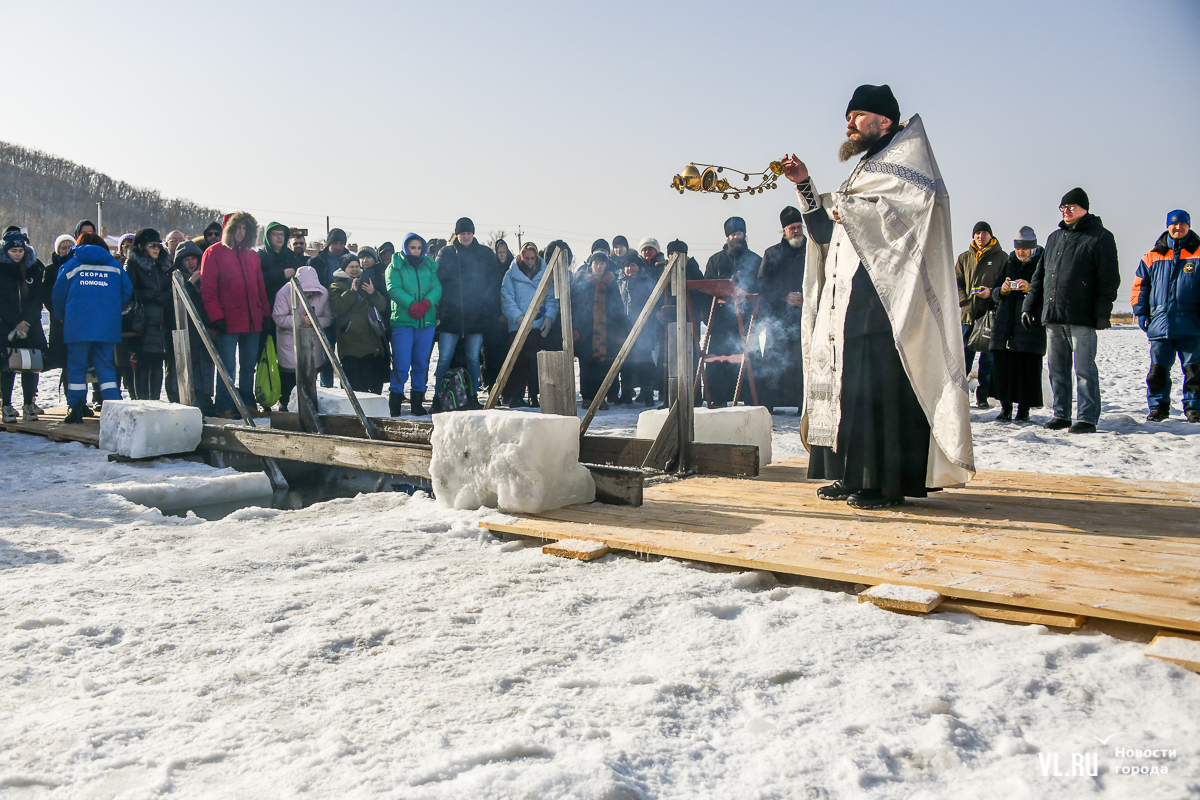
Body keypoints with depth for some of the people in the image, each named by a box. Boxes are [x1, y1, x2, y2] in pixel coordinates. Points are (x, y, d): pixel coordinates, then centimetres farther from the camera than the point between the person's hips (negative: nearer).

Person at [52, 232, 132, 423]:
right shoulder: (115, 265, 11)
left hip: (78, 326, -1)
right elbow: (127, 291, 10)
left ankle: (75, 410, 3)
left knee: (76, 366, 5)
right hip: (108, 327, 1)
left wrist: (62, 318, 25)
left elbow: (59, 295, 10)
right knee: (105, 366, 5)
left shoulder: (70, 265, 8)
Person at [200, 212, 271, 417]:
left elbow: (260, 288, 20)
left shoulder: (252, 255, 18)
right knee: (228, 367, -5)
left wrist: (266, 314, 12)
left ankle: (247, 404, 18)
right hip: (228, 322, -5)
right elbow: (207, 289, -5)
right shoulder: (214, 253, 1)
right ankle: (225, 408, 1)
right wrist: (216, 316, -12)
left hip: (252, 321, 5)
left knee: (249, 365, 9)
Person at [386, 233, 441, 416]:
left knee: (421, 363, 8)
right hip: (402, 320, -3)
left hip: (427, 321, 3)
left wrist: (426, 303, -17)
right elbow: (393, 289, -9)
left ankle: (417, 402, 17)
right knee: (402, 363, -8)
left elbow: (437, 288, 3)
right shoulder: (395, 266, 5)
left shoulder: (430, 266, 14)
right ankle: (395, 403, 0)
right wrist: (412, 305, -23)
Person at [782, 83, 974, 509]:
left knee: (877, 387, -12)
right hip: (846, 303, 9)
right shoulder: (864, 172, 26)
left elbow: (918, 205, -20)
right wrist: (804, 186, 11)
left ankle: (887, 482, -7)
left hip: (881, 302, -9)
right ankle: (853, 476, 11)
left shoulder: (904, 165, 1)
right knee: (846, 384, 6)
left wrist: (851, 209, -12)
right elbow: (825, 233, 22)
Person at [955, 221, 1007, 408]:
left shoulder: (1001, 257, 7)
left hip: (990, 312, -2)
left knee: (987, 354, -2)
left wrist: (991, 292, -14)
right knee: (965, 352, -2)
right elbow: (957, 282, 16)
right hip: (968, 312, 2)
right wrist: (964, 301, 0)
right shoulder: (965, 258, 16)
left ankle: (982, 396, 4)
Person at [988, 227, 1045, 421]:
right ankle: (1005, 407, 9)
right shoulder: (1010, 263, 18)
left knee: (1029, 366, -5)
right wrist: (1002, 290, -5)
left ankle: (1024, 409, 3)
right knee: (1002, 365, -1)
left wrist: (1029, 287, -20)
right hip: (1005, 323, 4)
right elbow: (994, 294, 16)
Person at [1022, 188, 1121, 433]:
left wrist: (1103, 313, -13)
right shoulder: (1054, 238, 19)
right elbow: (1040, 276, 23)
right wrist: (1029, 306, 16)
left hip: (1082, 319, -6)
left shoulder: (1100, 237, 0)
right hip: (1053, 318, 6)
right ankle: (1061, 415, 17)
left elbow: (1109, 280, -6)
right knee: (1056, 369, 9)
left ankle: (1087, 419, 2)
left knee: (1085, 370, -3)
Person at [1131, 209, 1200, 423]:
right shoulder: (1153, 256, 10)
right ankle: (1158, 407, 12)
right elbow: (1140, 285, 14)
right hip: (1160, 323, 1)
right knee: (1158, 369, 2)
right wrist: (1141, 313, 5)